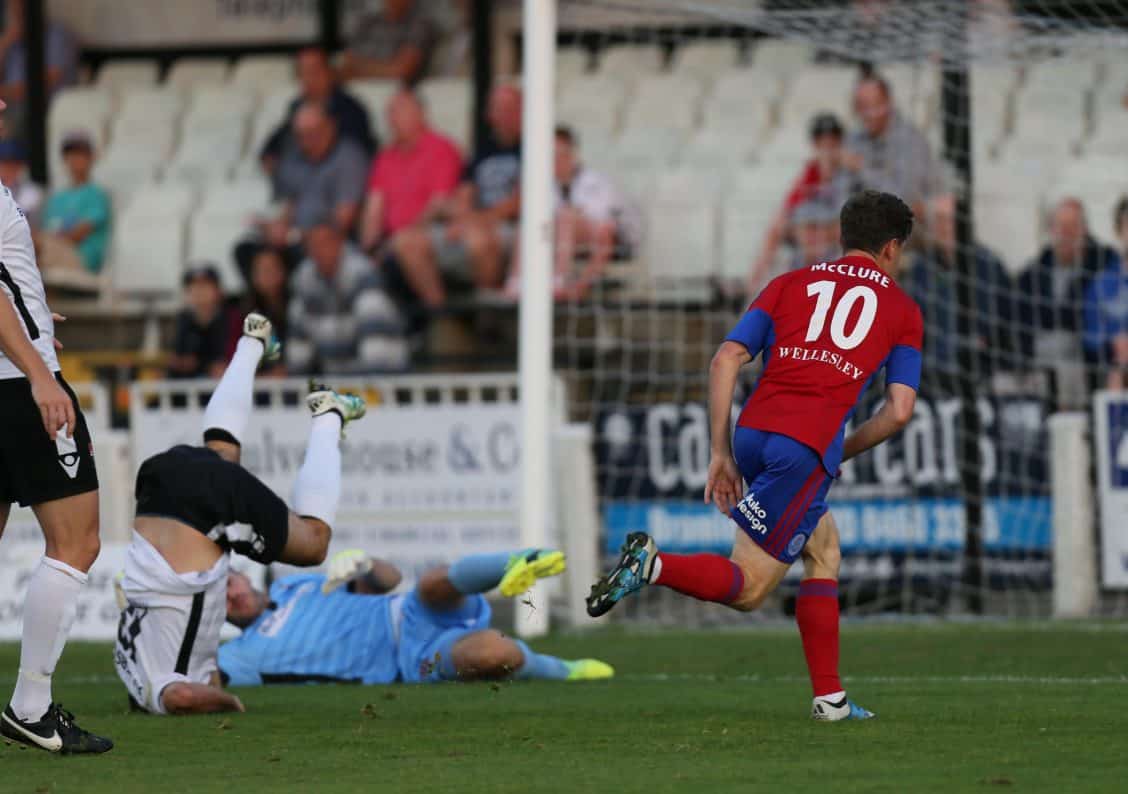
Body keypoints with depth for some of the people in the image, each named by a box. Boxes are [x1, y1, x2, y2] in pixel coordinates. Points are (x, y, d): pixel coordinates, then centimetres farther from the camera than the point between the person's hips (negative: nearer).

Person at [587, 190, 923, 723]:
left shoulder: (792, 284, 22)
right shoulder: (902, 309, 16)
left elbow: (725, 360, 9)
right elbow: (899, 410, 6)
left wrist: (721, 454, 11)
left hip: (753, 432, 5)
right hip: (808, 445, -5)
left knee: (824, 548, 25)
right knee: (746, 589, 0)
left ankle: (830, 696, 20)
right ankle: (654, 564, -26)